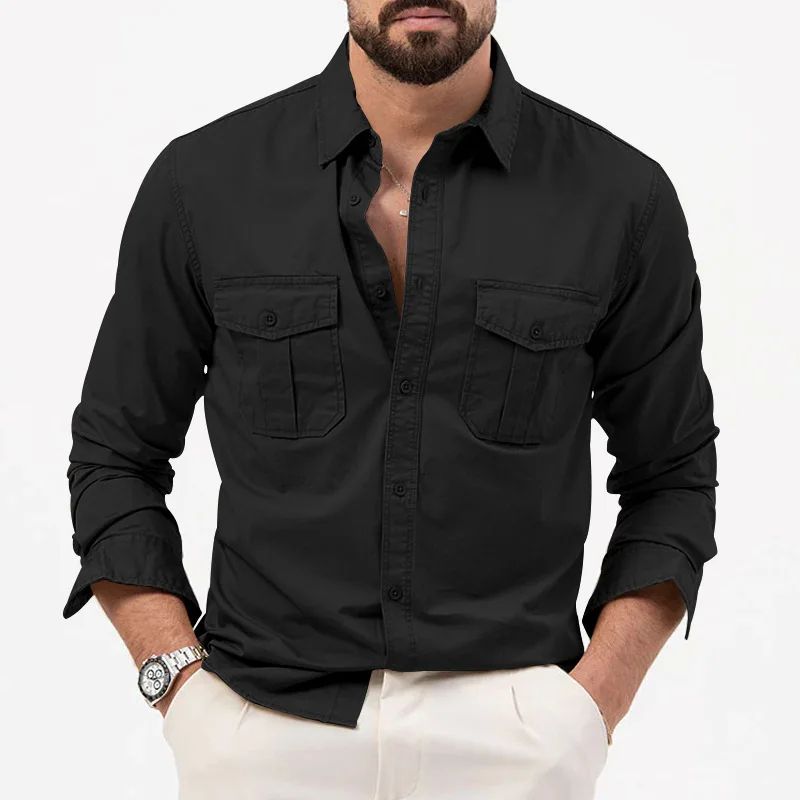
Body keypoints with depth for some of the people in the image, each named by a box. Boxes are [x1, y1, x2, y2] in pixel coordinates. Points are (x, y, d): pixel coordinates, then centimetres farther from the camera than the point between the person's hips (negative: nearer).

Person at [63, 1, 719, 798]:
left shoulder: (622, 196, -5)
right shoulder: (202, 181, -4)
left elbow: (672, 477, 5)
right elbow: (116, 455, 5)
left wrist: (595, 704, -5)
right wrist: (182, 684, -5)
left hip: (512, 734, 0)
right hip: (262, 734, 1)